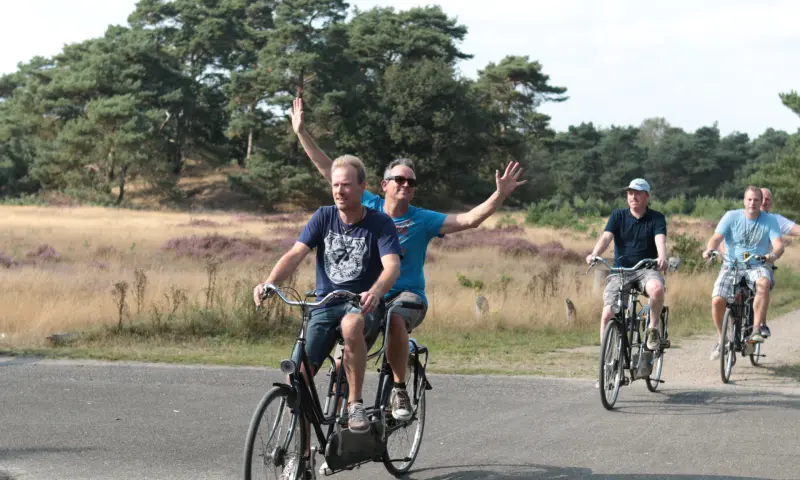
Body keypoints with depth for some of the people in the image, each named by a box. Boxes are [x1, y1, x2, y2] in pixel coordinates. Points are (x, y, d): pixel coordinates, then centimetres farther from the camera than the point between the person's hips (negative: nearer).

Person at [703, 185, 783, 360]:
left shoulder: (770, 220, 0)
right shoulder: (732, 216, 0)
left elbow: (778, 244, -11)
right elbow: (716, 237, -10)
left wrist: (773, 255, -35)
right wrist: (709, 249, -32)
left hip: (757, 266, 0)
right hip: (731, 265, 1)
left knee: (764, 283, -37)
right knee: (717, 300, -21)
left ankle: (756, 329, -27)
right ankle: (720, 339, 4)